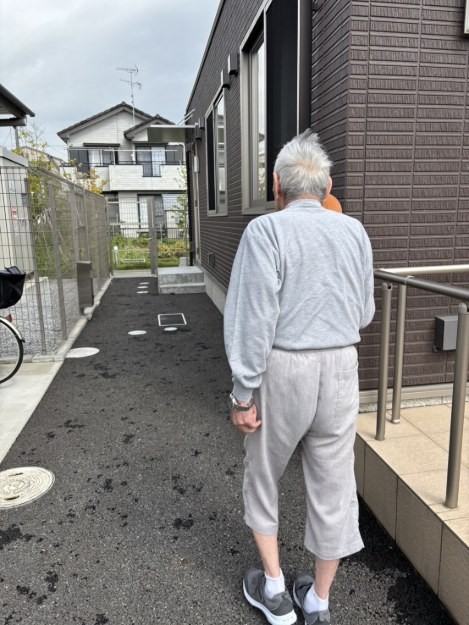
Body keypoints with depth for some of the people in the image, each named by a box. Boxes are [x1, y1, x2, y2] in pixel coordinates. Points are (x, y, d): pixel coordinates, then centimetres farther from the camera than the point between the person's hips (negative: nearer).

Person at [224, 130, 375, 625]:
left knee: (262, 476, 19)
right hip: (341, 368, 4)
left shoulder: (265, 231, -12)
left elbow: (252, 318, -18)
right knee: (334, 485, 15)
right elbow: (363, 314, 9)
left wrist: (243, 394, -12)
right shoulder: (355, 232, 3)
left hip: (282, 370, -3)